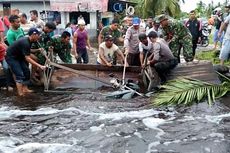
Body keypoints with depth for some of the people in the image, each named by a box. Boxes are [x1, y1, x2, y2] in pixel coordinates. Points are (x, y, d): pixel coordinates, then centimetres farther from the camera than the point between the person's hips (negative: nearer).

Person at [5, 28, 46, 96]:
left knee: (26, 71, 7)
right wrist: (39, 66, -35)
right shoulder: (25, 43, -30)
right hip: (11, 57, -10)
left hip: (18, 56, 10)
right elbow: (27, 58, -32)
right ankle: (20, 94, -14)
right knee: (20, 74, -15)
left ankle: (25, 89, 15)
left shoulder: (28, 41, -1)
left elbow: (27, 52, 10)